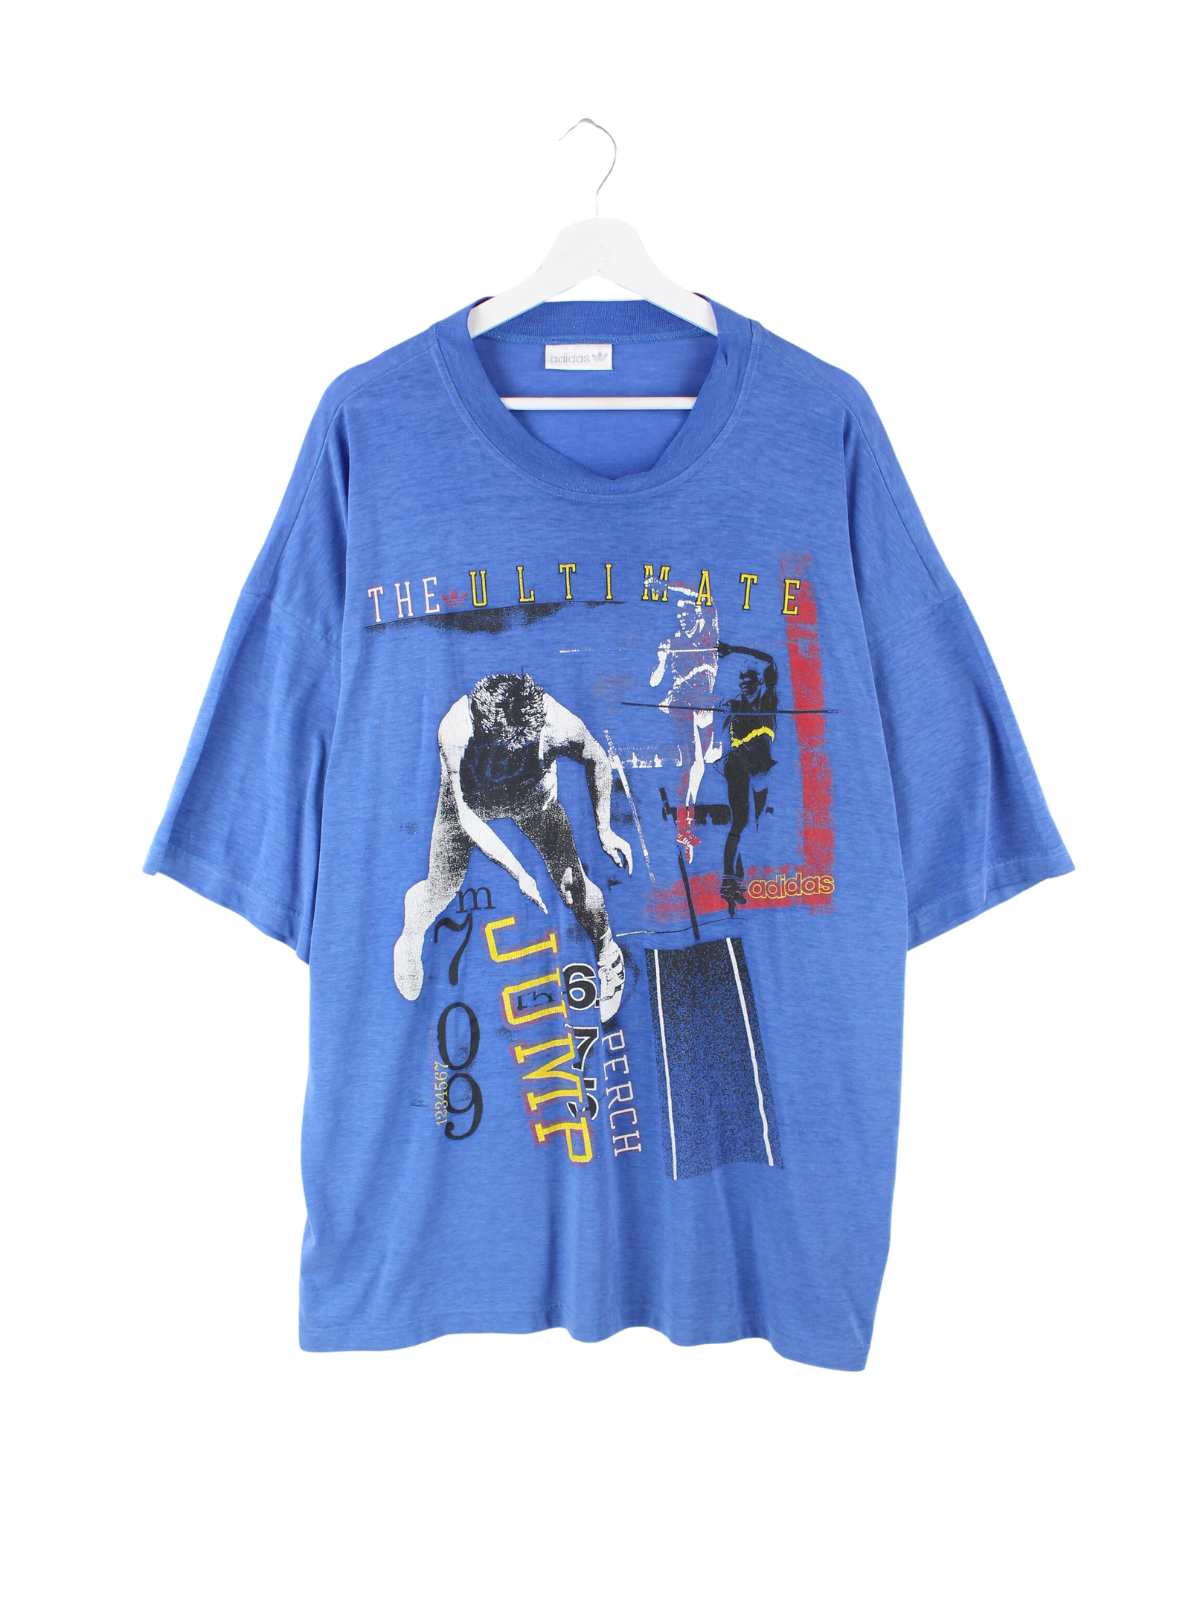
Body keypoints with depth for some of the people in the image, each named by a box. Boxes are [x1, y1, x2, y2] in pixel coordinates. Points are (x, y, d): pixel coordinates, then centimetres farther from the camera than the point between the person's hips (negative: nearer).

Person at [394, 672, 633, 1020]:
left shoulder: (560, 727, -39)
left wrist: (605, 831, -9)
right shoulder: (455, 733, -41)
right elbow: (467, 817, -31)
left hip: (535, 798, 1)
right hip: (470, 797, 0)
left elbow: (596, 760, -14)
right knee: (441, 890, 0)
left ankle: (607, 953, 26)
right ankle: (410, 939, 37)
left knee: (574, 886, -5)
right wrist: (518, 873, -33)